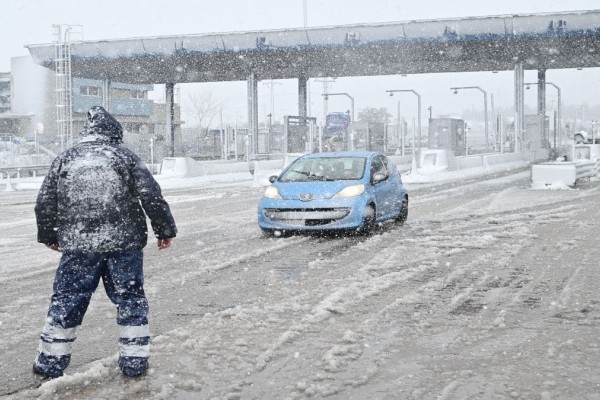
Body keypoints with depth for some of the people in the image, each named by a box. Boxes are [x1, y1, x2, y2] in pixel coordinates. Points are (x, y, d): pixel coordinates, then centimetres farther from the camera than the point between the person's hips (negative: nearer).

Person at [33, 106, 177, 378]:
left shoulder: (64, 160, 6)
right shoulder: (124, 157, 1)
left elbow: (44, 203, 9)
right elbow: (152, 197, -4)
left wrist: (48, 235, 24)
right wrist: (165, 230, 5)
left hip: (77, 245, 1)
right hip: (124, 243, -1)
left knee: (66, 301, 11)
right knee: (130, 299, 10)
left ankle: (50, 363, 18)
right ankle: (134, 361, 13)